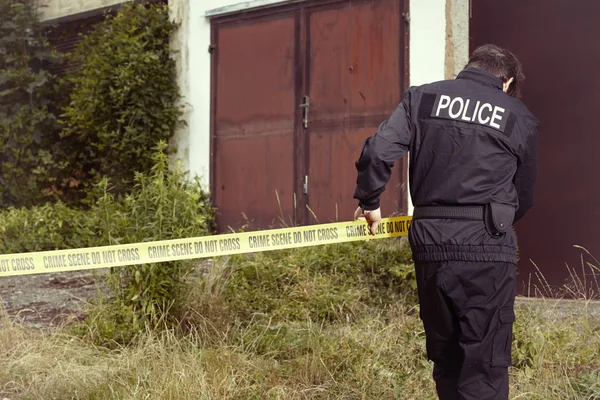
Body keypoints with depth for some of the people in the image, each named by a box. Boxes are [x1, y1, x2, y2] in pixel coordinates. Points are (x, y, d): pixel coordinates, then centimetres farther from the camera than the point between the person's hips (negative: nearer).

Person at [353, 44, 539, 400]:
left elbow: (378, 151, -3)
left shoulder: (422, 97, 9)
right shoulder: (521, 118, 7)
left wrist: (369, 201, 12)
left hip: (430, 241, 3)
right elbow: (524, 197, 14)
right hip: (487, 246, -3)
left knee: (446, 357, 17)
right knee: (485, 363, -1)